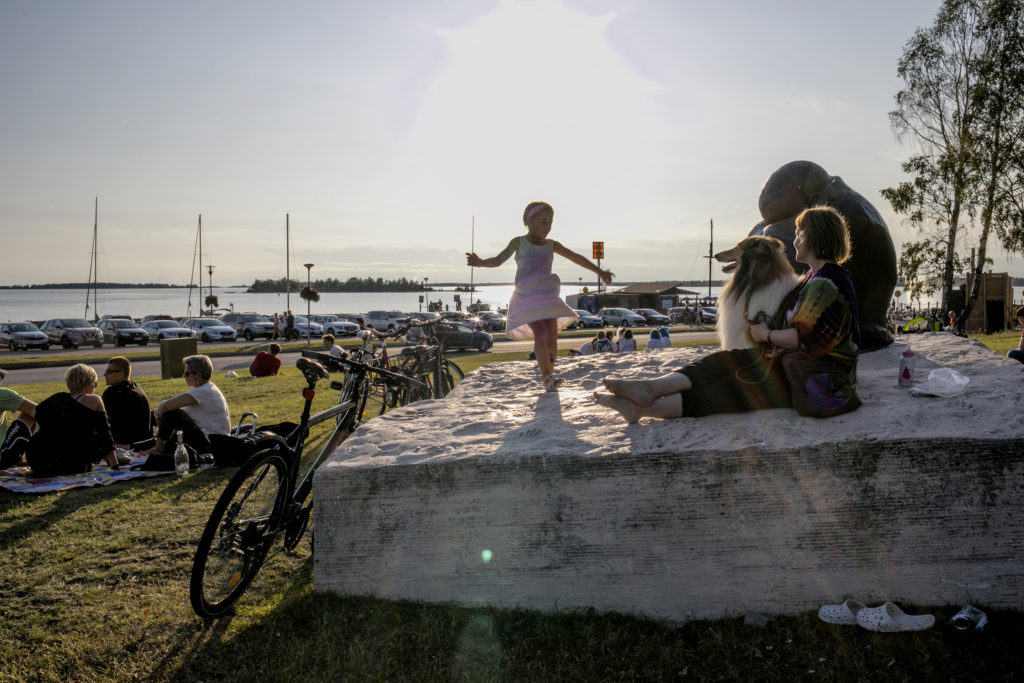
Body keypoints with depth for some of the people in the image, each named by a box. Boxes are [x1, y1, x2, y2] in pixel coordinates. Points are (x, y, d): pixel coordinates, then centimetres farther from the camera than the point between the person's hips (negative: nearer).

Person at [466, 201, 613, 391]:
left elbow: (576, 258, 19)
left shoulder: (551, 245, 12)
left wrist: (599, 271, 22)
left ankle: (549, 374, 17)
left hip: (548, 297, 4)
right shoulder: (518, 243, 2)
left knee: (552, 339, -3)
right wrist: (480, 262, -28)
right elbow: (498, 260, -8)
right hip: (527, 297, -4)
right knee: (540, 333, -21)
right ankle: (546, 377, -17)